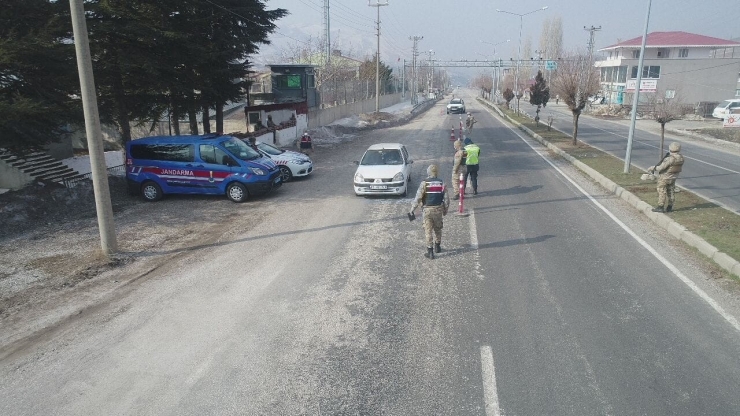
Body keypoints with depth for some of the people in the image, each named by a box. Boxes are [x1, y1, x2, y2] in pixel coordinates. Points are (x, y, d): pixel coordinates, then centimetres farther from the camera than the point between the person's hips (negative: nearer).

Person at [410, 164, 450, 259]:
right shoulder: (441, 183, 0)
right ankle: (437, 247, 34)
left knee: (428, 230, 2)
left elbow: (418, 197, -13)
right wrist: (445, 209, 16)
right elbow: (446, 198, 2)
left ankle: (430, 252, 1)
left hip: (427, 209, -3)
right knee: (438, 229, 21)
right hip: (438, 209, 3)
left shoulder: (424, 183, -9)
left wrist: (412, 209, -6)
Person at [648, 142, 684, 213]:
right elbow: (680, 168, 9)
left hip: (664, 178, -8)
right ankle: (670, 207, 21)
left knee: (662, 192, 2)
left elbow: (660, 167, -27)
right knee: (671, 192, 15)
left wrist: (652, 168, -11)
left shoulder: (670, 159, -30)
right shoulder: (681, 158, -5)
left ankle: (660, 207, 5)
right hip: (673, 178, 8)